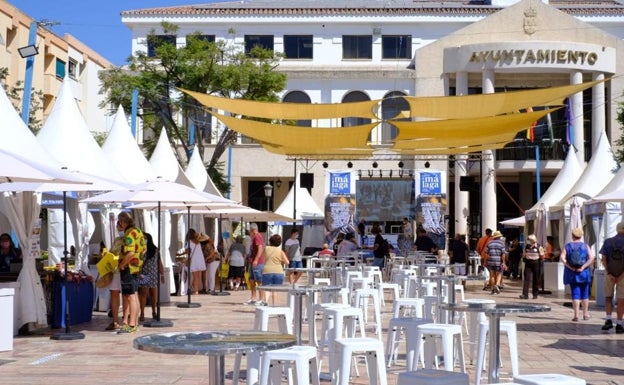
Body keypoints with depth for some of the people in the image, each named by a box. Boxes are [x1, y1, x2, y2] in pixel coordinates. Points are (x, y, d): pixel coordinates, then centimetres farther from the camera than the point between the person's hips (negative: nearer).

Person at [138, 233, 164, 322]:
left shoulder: (155, 250, 6)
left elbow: (159, 263, 9)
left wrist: (162, 274, 9)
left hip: (154, 275, 2)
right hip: (143, 275, -2)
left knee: (153, 294, 7)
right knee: (143, 293, -3)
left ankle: (154, 312, 22)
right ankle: (142, 313, 2)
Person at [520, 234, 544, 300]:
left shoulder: (538, 247, -1)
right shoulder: (526, 247, 9)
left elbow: (542, 256, 4)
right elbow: (524, 255, 20)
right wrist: (524, 259, 6)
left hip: (536, 264, -2)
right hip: (528, 264, 2)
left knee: (536, 280, 5)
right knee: (526, 279, -7)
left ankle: (535, 294, 16)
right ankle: (525, 294, -12)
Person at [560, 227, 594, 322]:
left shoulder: (567, 246, 2)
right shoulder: (585, 246, 2)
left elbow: (562, 258, -12)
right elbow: (591, 258, -13)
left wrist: (570, 267, -13)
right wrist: (583, 267, -15)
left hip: (572, 274, 0)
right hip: (584, 273, 0)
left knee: (575, 294, 0)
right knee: (584, 294, 13)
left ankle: (576, 315, -7)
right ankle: (585, 314, 21)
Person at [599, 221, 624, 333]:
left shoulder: (608, 242, 1)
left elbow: (603, 259, -7)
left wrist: (609, 273, -9)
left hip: (610, 274, 2)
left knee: (608, 298, 15)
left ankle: (608, 320, -2)